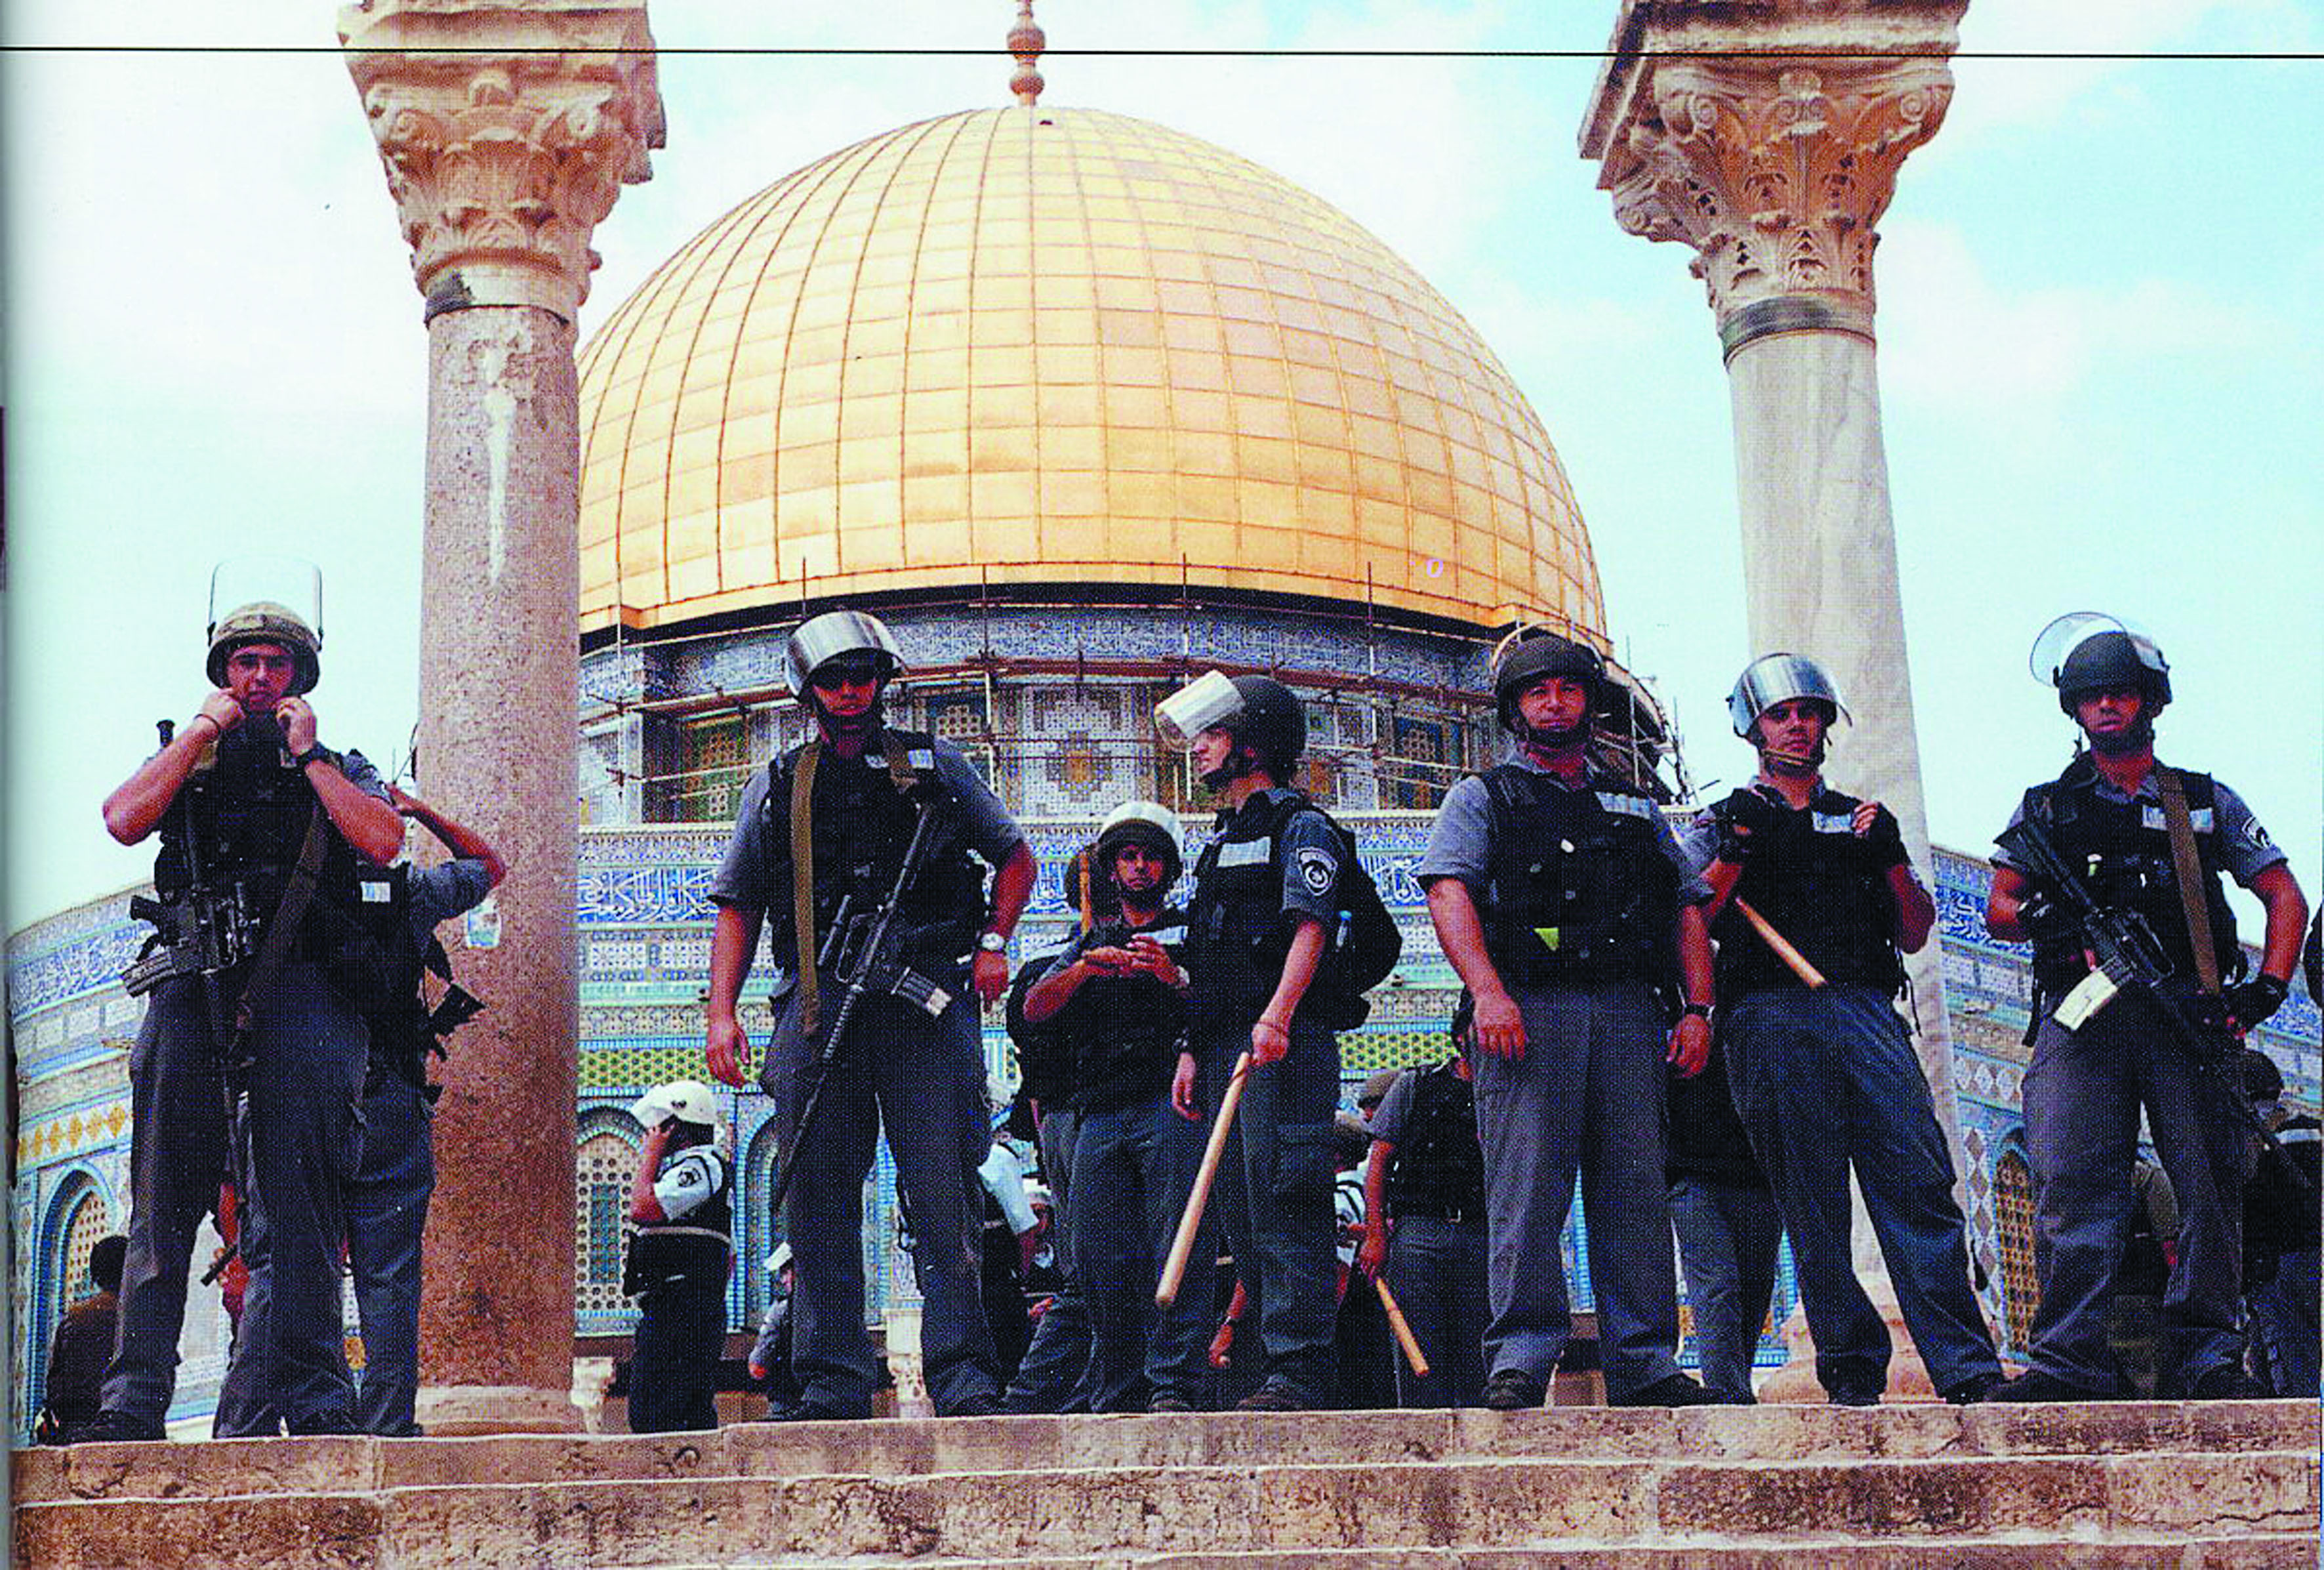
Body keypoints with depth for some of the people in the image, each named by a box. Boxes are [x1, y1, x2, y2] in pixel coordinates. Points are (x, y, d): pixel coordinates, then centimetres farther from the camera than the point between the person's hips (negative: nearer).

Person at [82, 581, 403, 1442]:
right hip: (192, 985, 1)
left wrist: (307, 756, 5)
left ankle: (313, 1401, -10)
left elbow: (383, 841, 2)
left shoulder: (339, 769, 23)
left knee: (298, 1209, -7)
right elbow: (124, 820, 4)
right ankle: (134, 1400, -7)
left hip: (298, 990, -1)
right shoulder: (185, 760, 25)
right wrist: (201, 733, 6)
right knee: (164, 1202, -5)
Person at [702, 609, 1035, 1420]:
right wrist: (722, 1012, 5)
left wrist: (993, 943, 4)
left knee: (943, 1195, -6)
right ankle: (833, 1384, 6)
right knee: (820, 1201, 1)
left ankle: (962, 1376, -5)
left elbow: (1015, 857, 21)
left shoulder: (934, 767, 15)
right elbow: (739, 908, 17)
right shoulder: (778, 787, 17)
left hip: (925, 1002, -1)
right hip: (819, 1004, 2)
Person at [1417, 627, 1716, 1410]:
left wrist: (1697, 1007, 5)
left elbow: (1688, 906, 21)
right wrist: (1488, 991, -16)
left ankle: (1645, 1363, 1)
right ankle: (1521, 1359, -10)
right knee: (1526, 1186, -10)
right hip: (1530, 1008, -3)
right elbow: (1450, 890, 0)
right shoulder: (1483, 797, 16)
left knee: (1635, 1190, -1)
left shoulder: (1635, 807, 27)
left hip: (1629, 1013, 3)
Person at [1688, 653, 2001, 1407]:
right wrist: (1737, 854, -7)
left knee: (1921, 1181, -10)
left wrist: (1891, 858, 4)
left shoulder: (1863, 821, 28)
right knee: (1813, 1203, -7)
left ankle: (1967, 1370, -12)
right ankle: (1851, 1369, -3)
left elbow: (1914, 935, 20)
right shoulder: (1723, 822, 20)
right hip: (1772, 1018, -2)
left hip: (1867, 1009, 2)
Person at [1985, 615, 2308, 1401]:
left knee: (2209, 1178, -7)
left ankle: (2205, 1352, 0)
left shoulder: (2206, 802, 19)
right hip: (2079, 1012, -1)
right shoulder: (2046, 808, 20)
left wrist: (2269, 986, -1)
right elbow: (1997, 910, 13)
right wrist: (2034, 915, -12)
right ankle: (2069, 1356, -18)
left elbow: (2285, 897, 16)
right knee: (2071, 1177, -14)